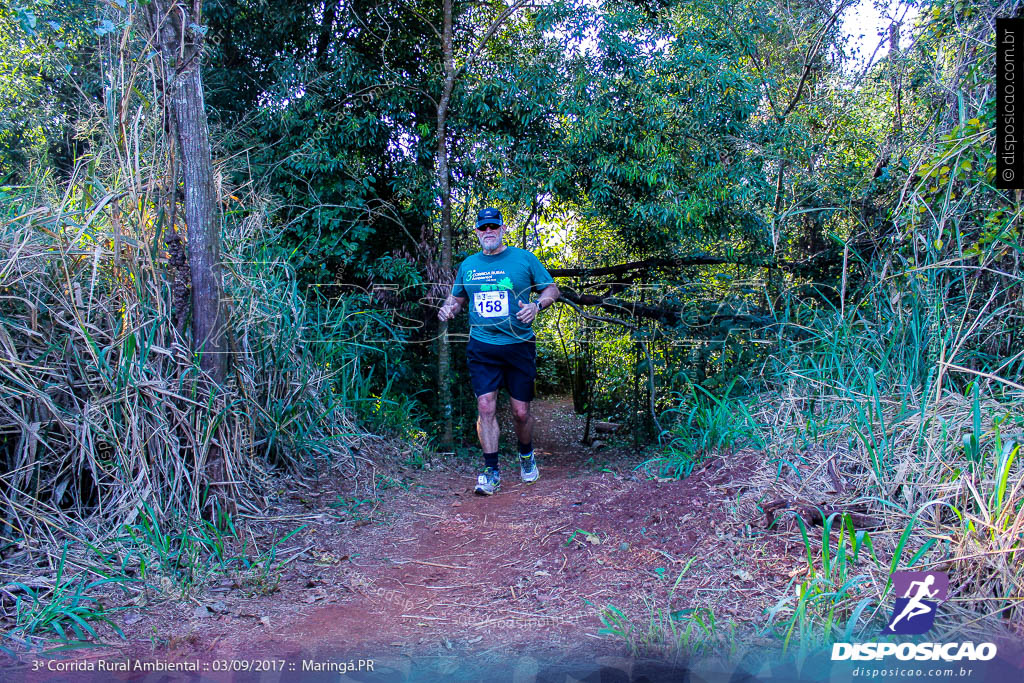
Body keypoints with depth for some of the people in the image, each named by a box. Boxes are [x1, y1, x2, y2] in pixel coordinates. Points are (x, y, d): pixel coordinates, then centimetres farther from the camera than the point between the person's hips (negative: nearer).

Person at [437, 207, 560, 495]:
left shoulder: (524, 258, 4)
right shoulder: (468, 265, 12)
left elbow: (551, 289, 7)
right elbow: (457, 297, 24)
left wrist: (536, 305, -14)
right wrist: (448, 308, 1)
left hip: (519, 345, -1)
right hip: (482, 348, 2)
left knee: (521, 411, 4)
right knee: (485, 407, -7)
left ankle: (526, 456, 32)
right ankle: (491, 471, 2)